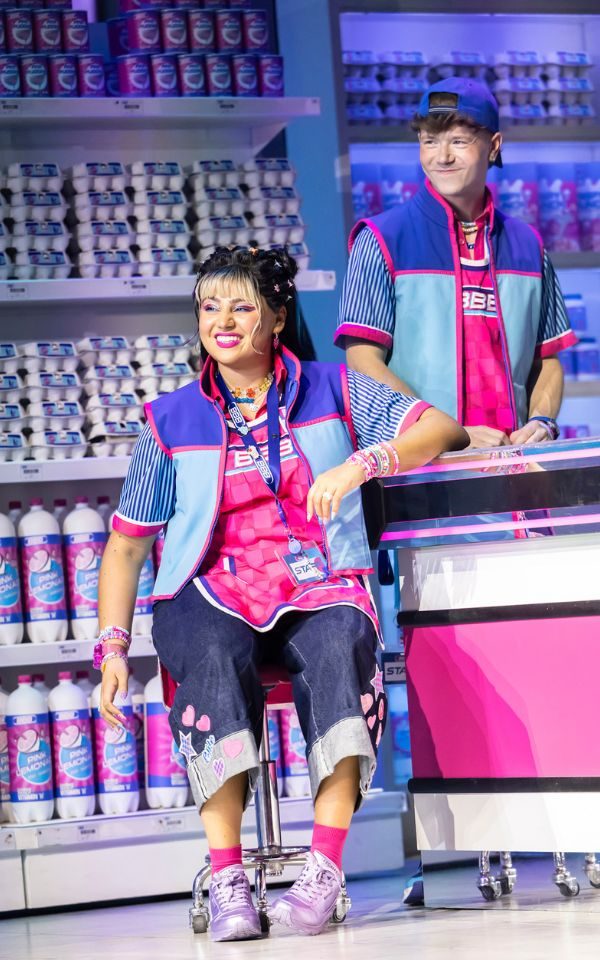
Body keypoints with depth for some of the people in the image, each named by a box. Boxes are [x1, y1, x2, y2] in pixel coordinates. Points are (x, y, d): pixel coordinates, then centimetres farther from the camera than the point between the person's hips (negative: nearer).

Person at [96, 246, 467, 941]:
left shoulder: (333, 391, 12)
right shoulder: (172, 421, 14)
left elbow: (442, 430, 3)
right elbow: (125, 544, 17)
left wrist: (361, 462, -14)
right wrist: (112, 647, 5)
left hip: (318, 588, 0)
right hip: (213, 594, 0)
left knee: (340, 645, -37)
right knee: (214, 657, -36)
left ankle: (324, 871, -40)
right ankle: (226, 881, -38)